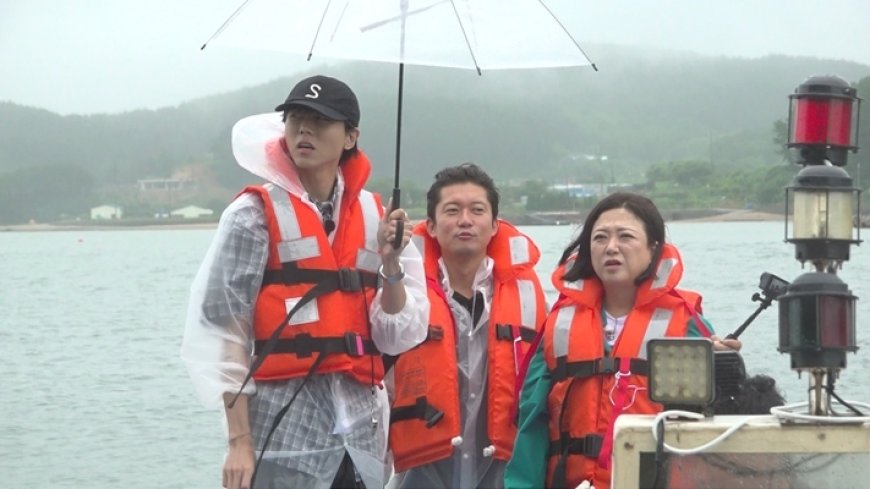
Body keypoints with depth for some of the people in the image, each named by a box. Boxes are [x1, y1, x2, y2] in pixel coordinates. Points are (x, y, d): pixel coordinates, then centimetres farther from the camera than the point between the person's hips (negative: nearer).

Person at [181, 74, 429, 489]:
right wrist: (239, 440, -9)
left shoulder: (373, 216, 10)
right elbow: (222, 328, -5)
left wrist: (390, 264, -7)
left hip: (361, 429, 5)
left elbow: (399, 336, 9)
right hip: (284, 428, -5)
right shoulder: (256, 214, -3)